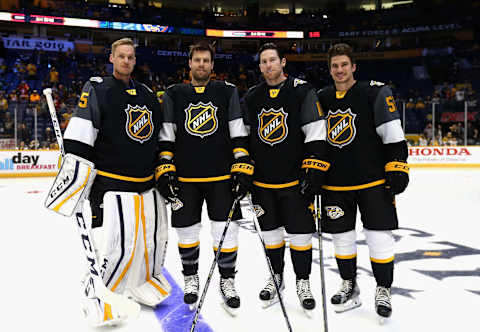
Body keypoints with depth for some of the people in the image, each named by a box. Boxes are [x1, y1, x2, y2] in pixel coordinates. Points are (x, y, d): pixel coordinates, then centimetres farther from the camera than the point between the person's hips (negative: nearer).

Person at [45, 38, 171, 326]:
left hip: (147, 183, 6)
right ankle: (94, 293, 16)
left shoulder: (148, 94, 15)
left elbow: (161, 138, 21)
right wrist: (75, 172, -21)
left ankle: (144, 281, 37)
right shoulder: (97, 90, -4)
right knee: (115, 242, -8)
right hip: (111, 184, -6)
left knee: (155, 237, 13)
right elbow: (79, 138, -13)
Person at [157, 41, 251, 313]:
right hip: (185, 178, 1)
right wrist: (165, 170, -2)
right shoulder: (174, 95, 8)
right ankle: (191, 279, 31)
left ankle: (227, 280, 22)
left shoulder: (228, 92, 6)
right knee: (187, 231, 9)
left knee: (227, 231, 1)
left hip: (222, 177, 0)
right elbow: (165, 138, 6)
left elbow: (239, 135, 2)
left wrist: (242, 169, -6)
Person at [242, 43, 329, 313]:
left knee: (300, 232, 3)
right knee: (271, 231, 14)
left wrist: (314, 171, -15)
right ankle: (277, 277, 33)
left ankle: (303, 281, 23)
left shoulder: (303, 91, -4)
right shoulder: (251, 97, 9)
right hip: (262, 181, 4)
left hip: (295, 179, -4)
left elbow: (317, 134, -9)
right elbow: (243, 137, 13)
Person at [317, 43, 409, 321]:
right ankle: (349, 286, 30)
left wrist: (398, 167, -13)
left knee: (379, 236, 1)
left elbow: (393, 134, -7)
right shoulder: (322, 99, 9)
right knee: (342, 236, 11)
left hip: (373, 180, -4)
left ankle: (384, 290, 21)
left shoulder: (375, 93, -4)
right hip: (335, 183, 4)